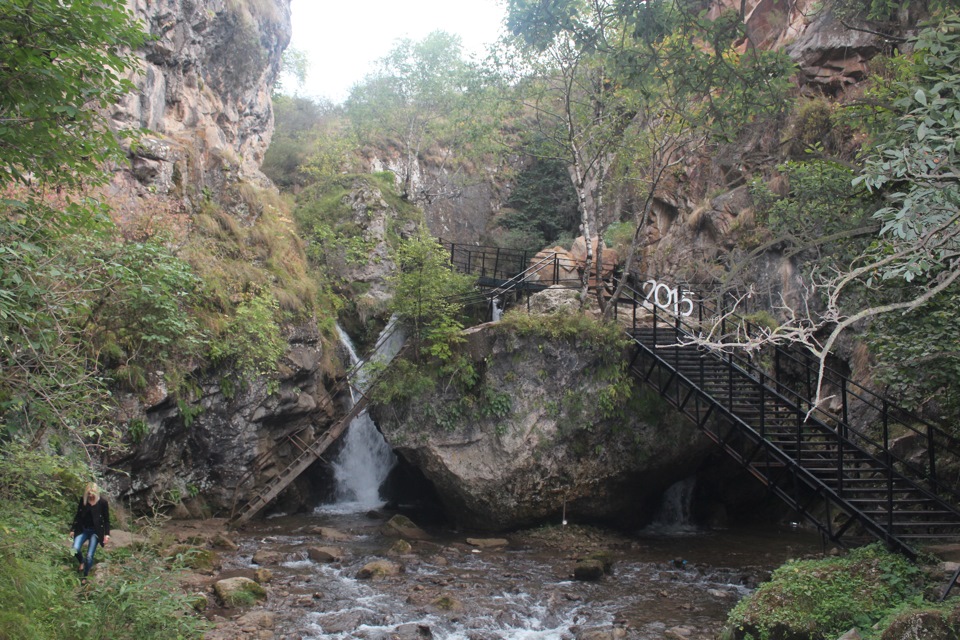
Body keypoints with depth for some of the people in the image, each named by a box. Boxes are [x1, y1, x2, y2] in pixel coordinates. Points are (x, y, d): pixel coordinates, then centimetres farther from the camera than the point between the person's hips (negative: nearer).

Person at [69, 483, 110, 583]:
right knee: (75, 549, -17)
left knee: (89, 556, -4)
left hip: (95, 532, -3)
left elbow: (106, 520, -4)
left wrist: (107, 534, -9)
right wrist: (73, 529, 9)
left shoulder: (103, 502, -10)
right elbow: (78, 515, 9)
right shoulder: (83, 500, -2)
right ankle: (82, 562, 17)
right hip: (82, 529, 3)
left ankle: (85, 576, 18)